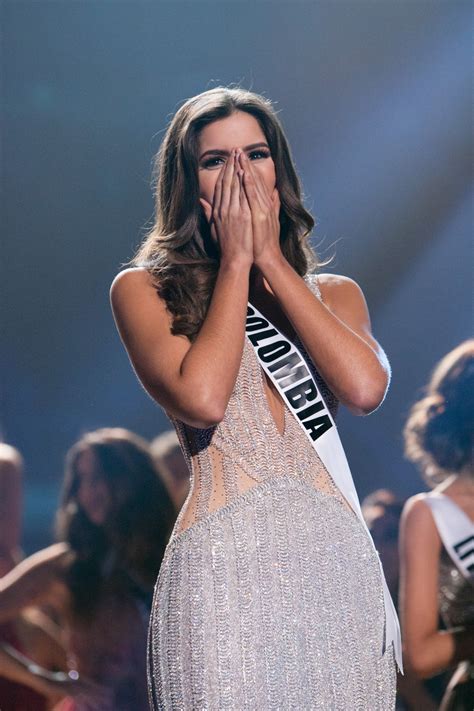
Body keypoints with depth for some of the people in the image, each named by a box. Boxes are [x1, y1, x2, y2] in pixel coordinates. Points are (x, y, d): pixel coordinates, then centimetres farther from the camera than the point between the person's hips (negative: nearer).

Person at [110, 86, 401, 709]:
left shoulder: (334, 293, 17)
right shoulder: (144, 289, 6)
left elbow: (365, 388, -5)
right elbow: (202, 399, -13)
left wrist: (271, 258, -1)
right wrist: (235, 261, -2)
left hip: (339, 560, 3)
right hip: (226, 561, -3)